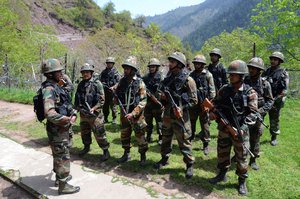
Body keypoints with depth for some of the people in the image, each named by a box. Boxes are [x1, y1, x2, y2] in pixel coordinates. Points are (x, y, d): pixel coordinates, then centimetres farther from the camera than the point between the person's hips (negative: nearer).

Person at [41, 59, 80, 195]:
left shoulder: (56, 87, 8)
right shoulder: (49, 90, -22)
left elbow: (67, 104, 14)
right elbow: (49, 113, -34)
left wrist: (73, 114, -4)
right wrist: (67, 120, -22)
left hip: (62, 128, 10)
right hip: (57, 129, -10)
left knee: (59, 155, 23)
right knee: (63, 157, 2)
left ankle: (60, 176, 42)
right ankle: (63, 186, 16)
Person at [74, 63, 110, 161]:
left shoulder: (97, 84, -10)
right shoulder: (80, 84, 7)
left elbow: (102, 100, -13)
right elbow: (77, 98, 17)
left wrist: (94, 108, -22)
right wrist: (77, 107, 3)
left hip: (94, 114, -6)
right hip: (83, 114, 6)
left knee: (99, 133, -2)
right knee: (84, 132, 20)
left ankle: (106, 151, 10)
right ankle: (86, 147, 41)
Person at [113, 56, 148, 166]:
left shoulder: (139, 83, -11)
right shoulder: (122, 81, 4)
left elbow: (143, 101, -15)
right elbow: (116, 97, 13)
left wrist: (133, 113, -22)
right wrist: (113, 91, -9)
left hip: (136, 115, -5)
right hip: (124, 115, 5)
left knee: (140, 137, 3)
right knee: (124, 136, 15)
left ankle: (143, 156, 21)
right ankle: (126, 154, 34)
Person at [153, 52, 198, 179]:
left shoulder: (187, 80, -11)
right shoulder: (168, 78, 8)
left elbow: (194, 100, -9)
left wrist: (182, 107, -21)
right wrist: (162, 96, -2)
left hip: (180, 116, -6)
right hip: (167, 114, 6)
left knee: (184, 142, 3)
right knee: (165, 139, 18)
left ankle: (189, 165, 19)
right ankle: (164, 159, 37)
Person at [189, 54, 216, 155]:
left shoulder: (208, 75, -3)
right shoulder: (191, 75, 10)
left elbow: (212, 90, -5)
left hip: (204, 103, -4)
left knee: (204, 123, 2)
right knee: (190, 122, 11)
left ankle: (206, 144, 12)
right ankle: (189, 139, 26)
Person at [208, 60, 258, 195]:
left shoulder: (250, 93, -10)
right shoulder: (224, 90, 1)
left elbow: (252, 114, -13)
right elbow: (215, 104, 11)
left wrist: (242, 128, -23)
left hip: (240, 131, -3)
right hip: (224, 129, 4)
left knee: (241, 157, 9)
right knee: (222, 153, 17)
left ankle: (242, 181, 29)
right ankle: (222, 174, 38)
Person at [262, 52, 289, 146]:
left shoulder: (283, 73, -5)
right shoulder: (266, 71, 8)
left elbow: (284, 91, -12)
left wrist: (274, 100, -17)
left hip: (275, 101, -3)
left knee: (274, 120, 8)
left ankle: (274, 137, 24)